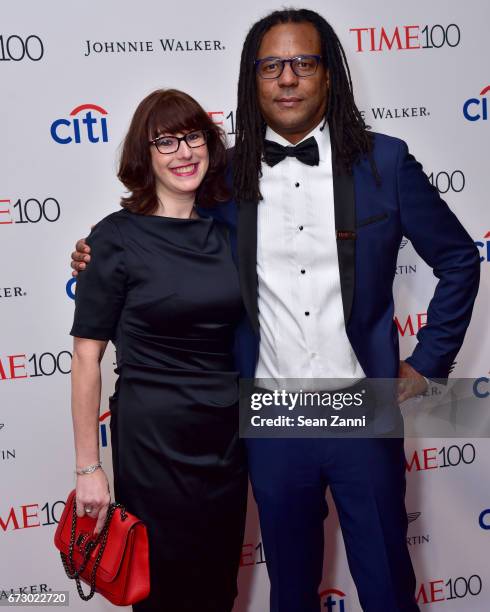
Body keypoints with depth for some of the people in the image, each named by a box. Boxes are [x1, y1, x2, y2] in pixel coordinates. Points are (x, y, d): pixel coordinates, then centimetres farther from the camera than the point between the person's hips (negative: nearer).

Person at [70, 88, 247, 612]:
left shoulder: (228, 229, 4)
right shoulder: (117, 237, -9)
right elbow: (86, 357, -9)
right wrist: (89, 468, -10)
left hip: (227, 436, 5)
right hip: (154, 441, -4)